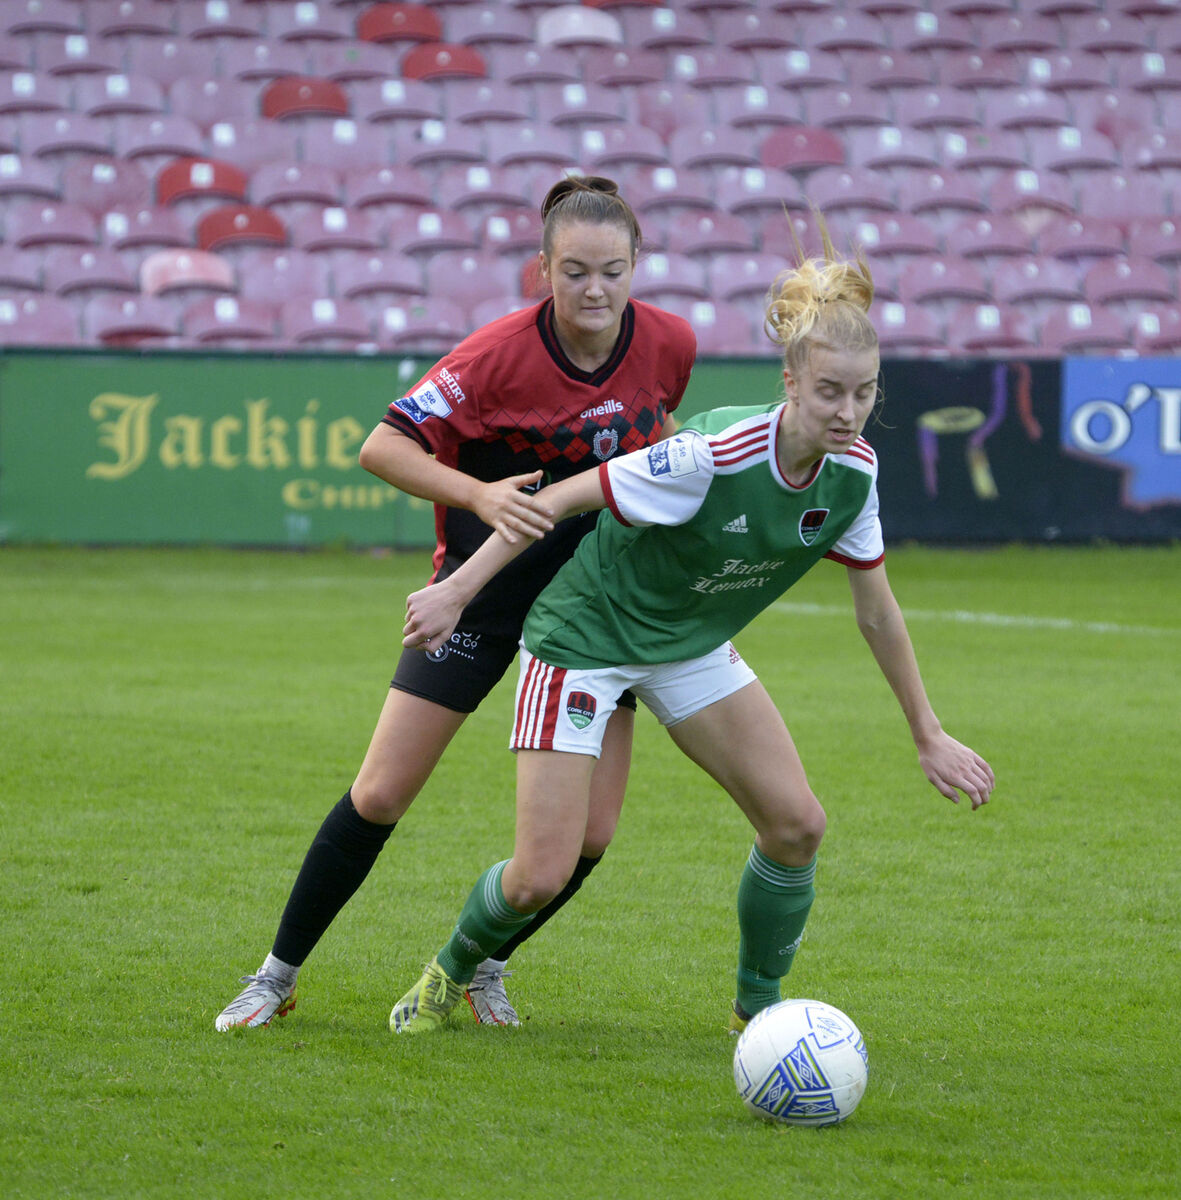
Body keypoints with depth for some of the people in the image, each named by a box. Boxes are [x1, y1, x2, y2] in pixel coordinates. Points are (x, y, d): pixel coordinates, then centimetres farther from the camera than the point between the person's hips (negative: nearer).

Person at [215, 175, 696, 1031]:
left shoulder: (669, 343, -9)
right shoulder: (502, 353, -22)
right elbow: (383, 447, -21)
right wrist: (479, 493, -33)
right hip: (486, 591, -3)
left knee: (588, 832, -4)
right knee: (380, 797, -5)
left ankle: (482, 965, 22)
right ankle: (279, 975, 13)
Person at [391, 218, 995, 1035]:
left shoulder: (852, 474, -13)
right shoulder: (714, 457, -33)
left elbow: (877, 609, 3)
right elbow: (559, 500, -23)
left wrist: (929, 736, 8)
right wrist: (456, 592, -21)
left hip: (693, 649, 6)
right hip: (584, 637, -6)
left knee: (797, 822, -7)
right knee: (541, 876, -10)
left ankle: (757, 1010, 16)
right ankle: (451, 973, 24)